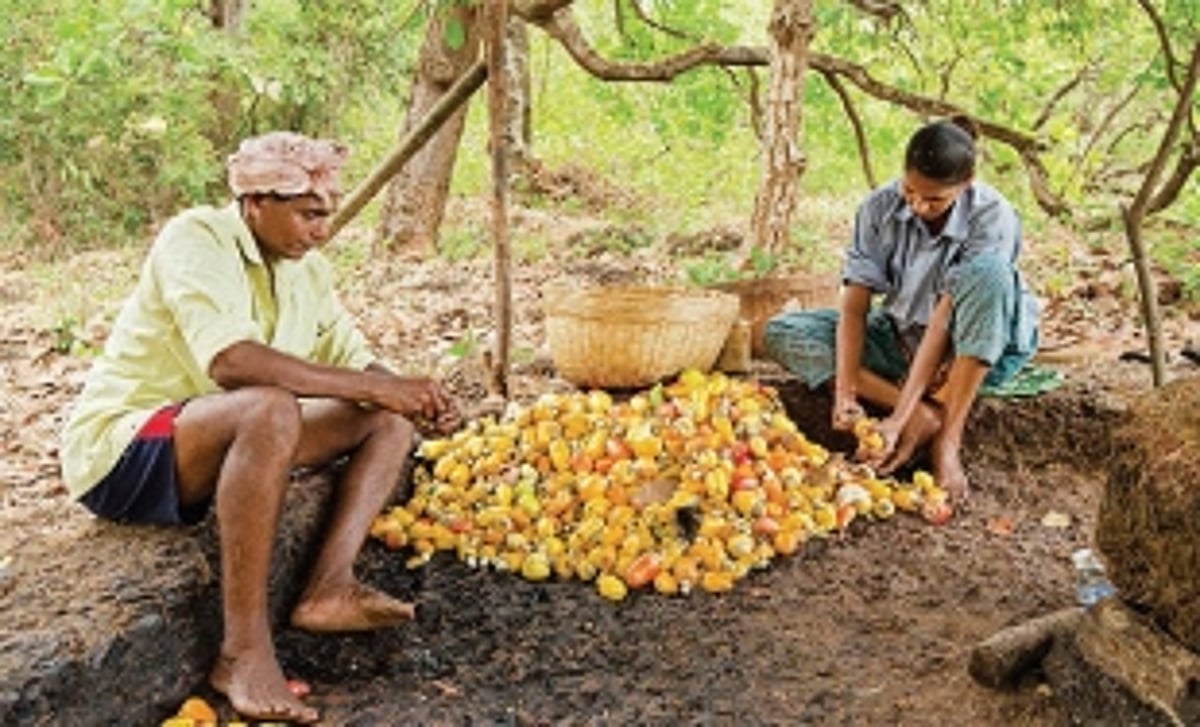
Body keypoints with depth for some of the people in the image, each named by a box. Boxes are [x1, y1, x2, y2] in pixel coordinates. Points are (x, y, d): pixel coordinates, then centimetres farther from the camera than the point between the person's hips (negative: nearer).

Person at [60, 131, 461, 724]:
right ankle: (243, 651, -33)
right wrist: (375, 387, -34)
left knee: (390, 419, -1)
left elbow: (354, 360, 7)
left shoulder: (307, 270, 6)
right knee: (269, 410, -38)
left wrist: (416, 398, -15)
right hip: (120, 448, -8)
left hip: (234, 442, 8)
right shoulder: (197, 239, -18)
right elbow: (229, 360, -34)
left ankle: (329, 585, -18)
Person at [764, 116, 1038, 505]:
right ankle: (924, 414, -28)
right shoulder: (880, 208, -14)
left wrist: (898, 419, -35)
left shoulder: (993, 219, -23)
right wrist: (845, 392, -32)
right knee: (782, 333, -16)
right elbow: (855, 304, -17)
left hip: (979, 347, -3)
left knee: (988, 272, -36)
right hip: (900, 341, 4)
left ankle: (948, 439, -32)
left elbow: (943, 321, -30)